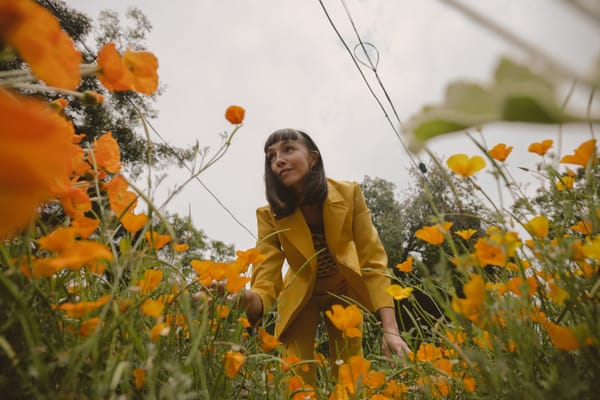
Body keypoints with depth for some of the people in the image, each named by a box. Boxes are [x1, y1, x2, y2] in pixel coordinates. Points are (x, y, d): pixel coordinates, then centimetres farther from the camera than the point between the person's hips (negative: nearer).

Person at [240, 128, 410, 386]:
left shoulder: (348, 194, -24)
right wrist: (247, 299, -54)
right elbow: (265, 282, -29)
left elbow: (373, 261, -23)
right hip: (301, 298, 0)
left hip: (344, 293, 1)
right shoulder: (269, 215, -24)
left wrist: (390, 329, -32)